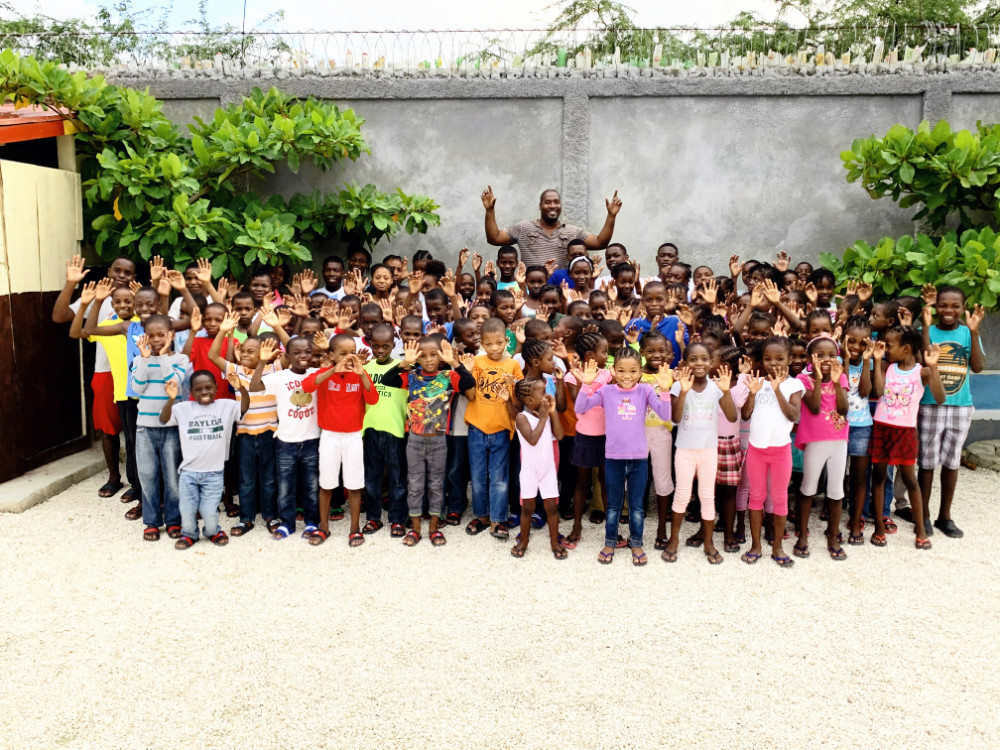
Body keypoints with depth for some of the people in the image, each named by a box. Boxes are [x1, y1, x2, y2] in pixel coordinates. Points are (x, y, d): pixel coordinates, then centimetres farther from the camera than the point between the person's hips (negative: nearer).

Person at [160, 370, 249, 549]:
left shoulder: (226, 406, 2)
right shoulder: (183, 409, 2)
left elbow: (244, 408, -13)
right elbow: (164, 419, -8)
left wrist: (241, 389, -33)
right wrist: (171, 399, -26)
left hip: (214, 473, -1)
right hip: (188, 471, 1)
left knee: (209, 512, -5)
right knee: (187, 512, 2)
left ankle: (213, 532, 27)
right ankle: (189, 533, 32)